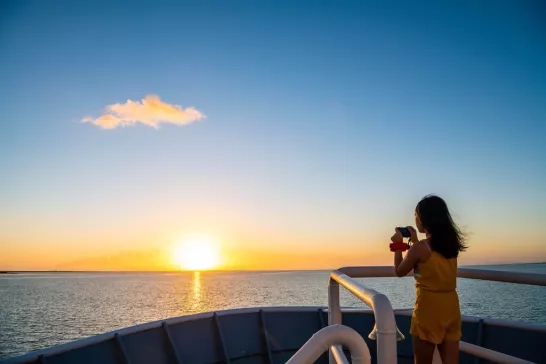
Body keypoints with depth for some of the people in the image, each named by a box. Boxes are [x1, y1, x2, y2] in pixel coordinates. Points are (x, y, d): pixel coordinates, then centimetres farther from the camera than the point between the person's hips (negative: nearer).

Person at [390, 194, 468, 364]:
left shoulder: (420, 247, -15)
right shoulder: (452, 244, 3)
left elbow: (399, 271, 0)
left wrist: (398, 245, 10)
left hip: (428, 309, -6)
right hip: (451, 308, 6)